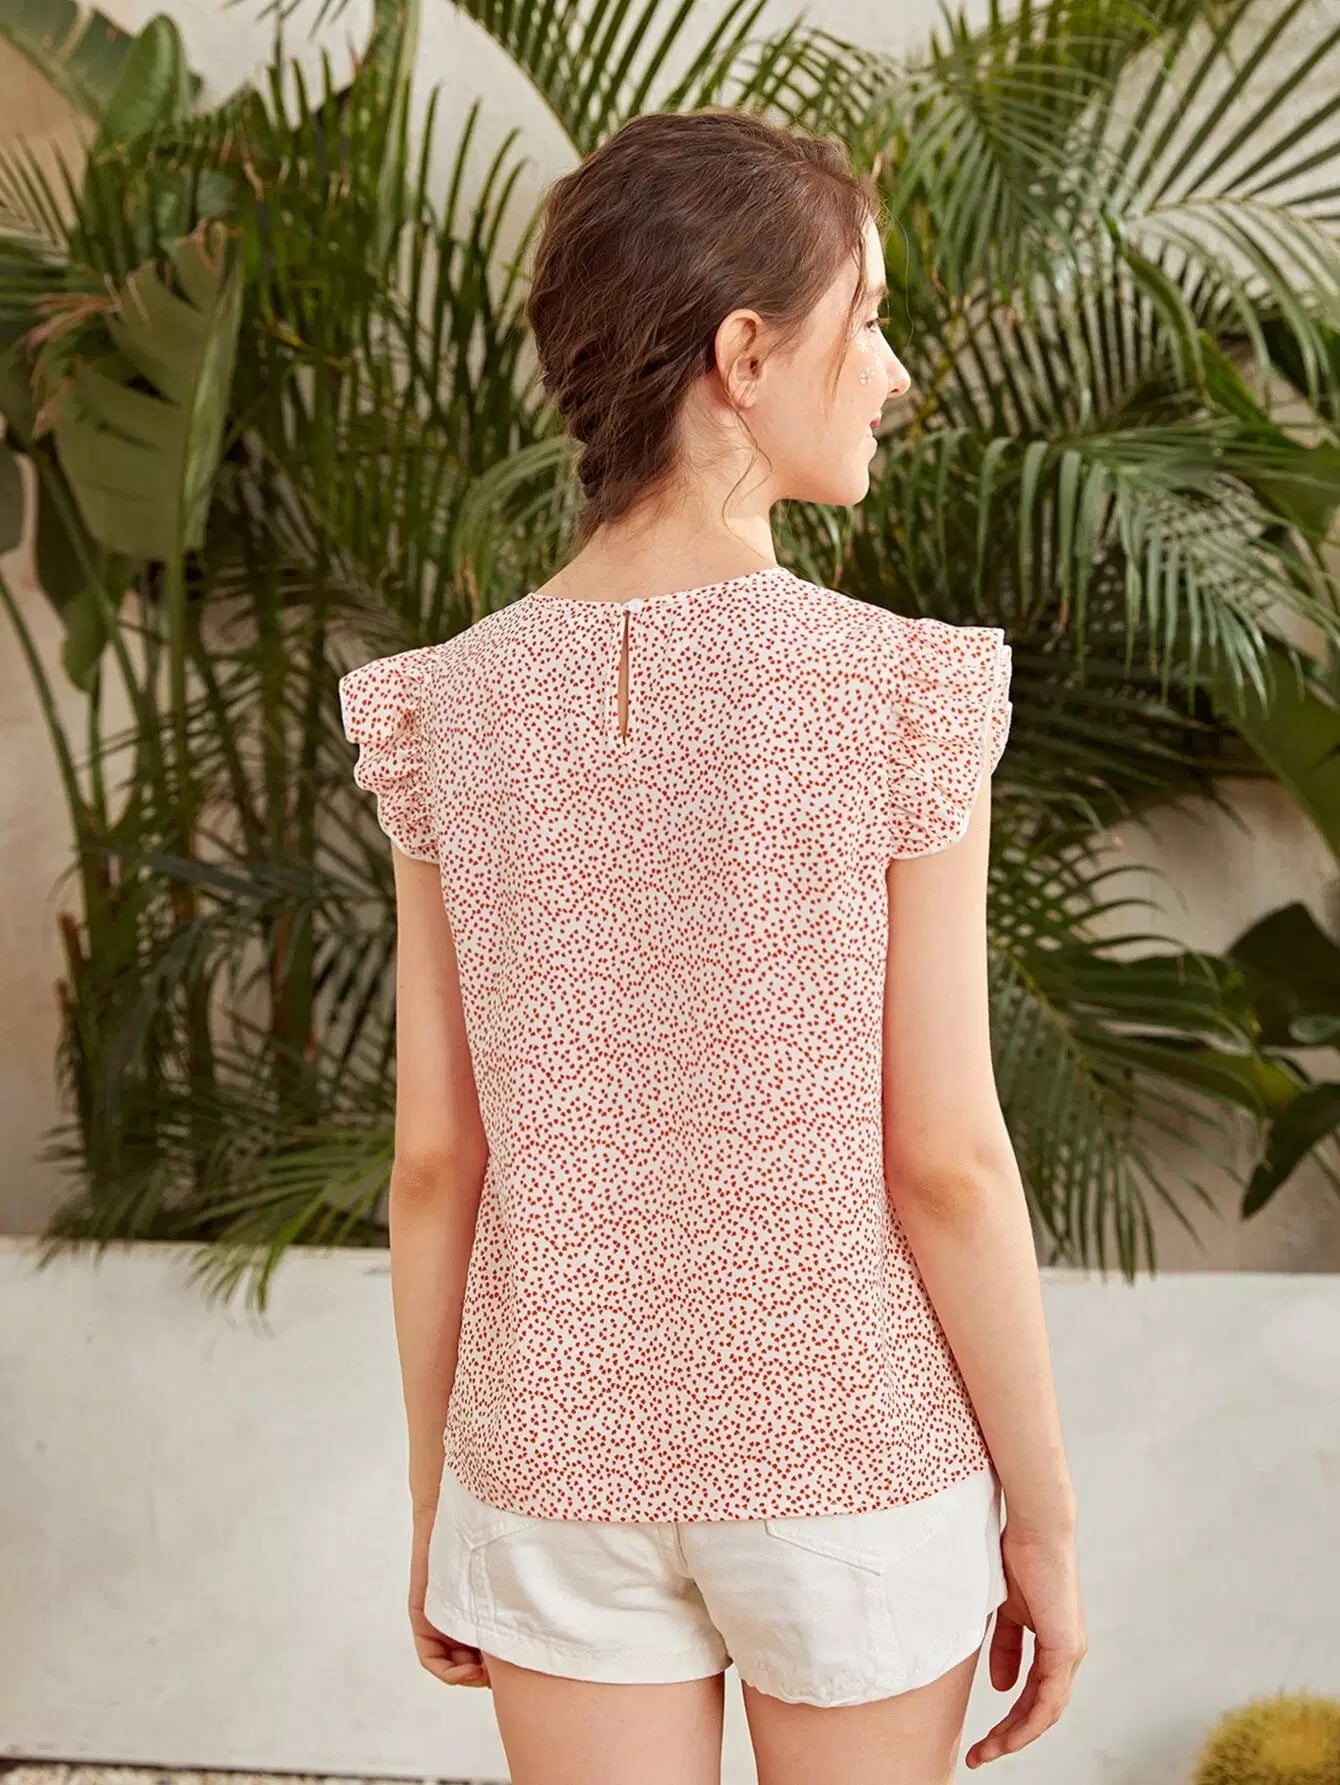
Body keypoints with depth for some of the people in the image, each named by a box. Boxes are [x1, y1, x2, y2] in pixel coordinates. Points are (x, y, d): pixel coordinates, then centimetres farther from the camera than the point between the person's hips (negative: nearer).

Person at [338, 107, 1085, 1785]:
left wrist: (436, 1506, 9)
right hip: (847, 1461, -2)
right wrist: (1046, 1517, -2)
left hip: (566, 1464, 3)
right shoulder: (896, 699, -18)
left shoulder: (453, 715, -7)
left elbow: (434, 1158, -3)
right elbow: (944, 1161, -15)